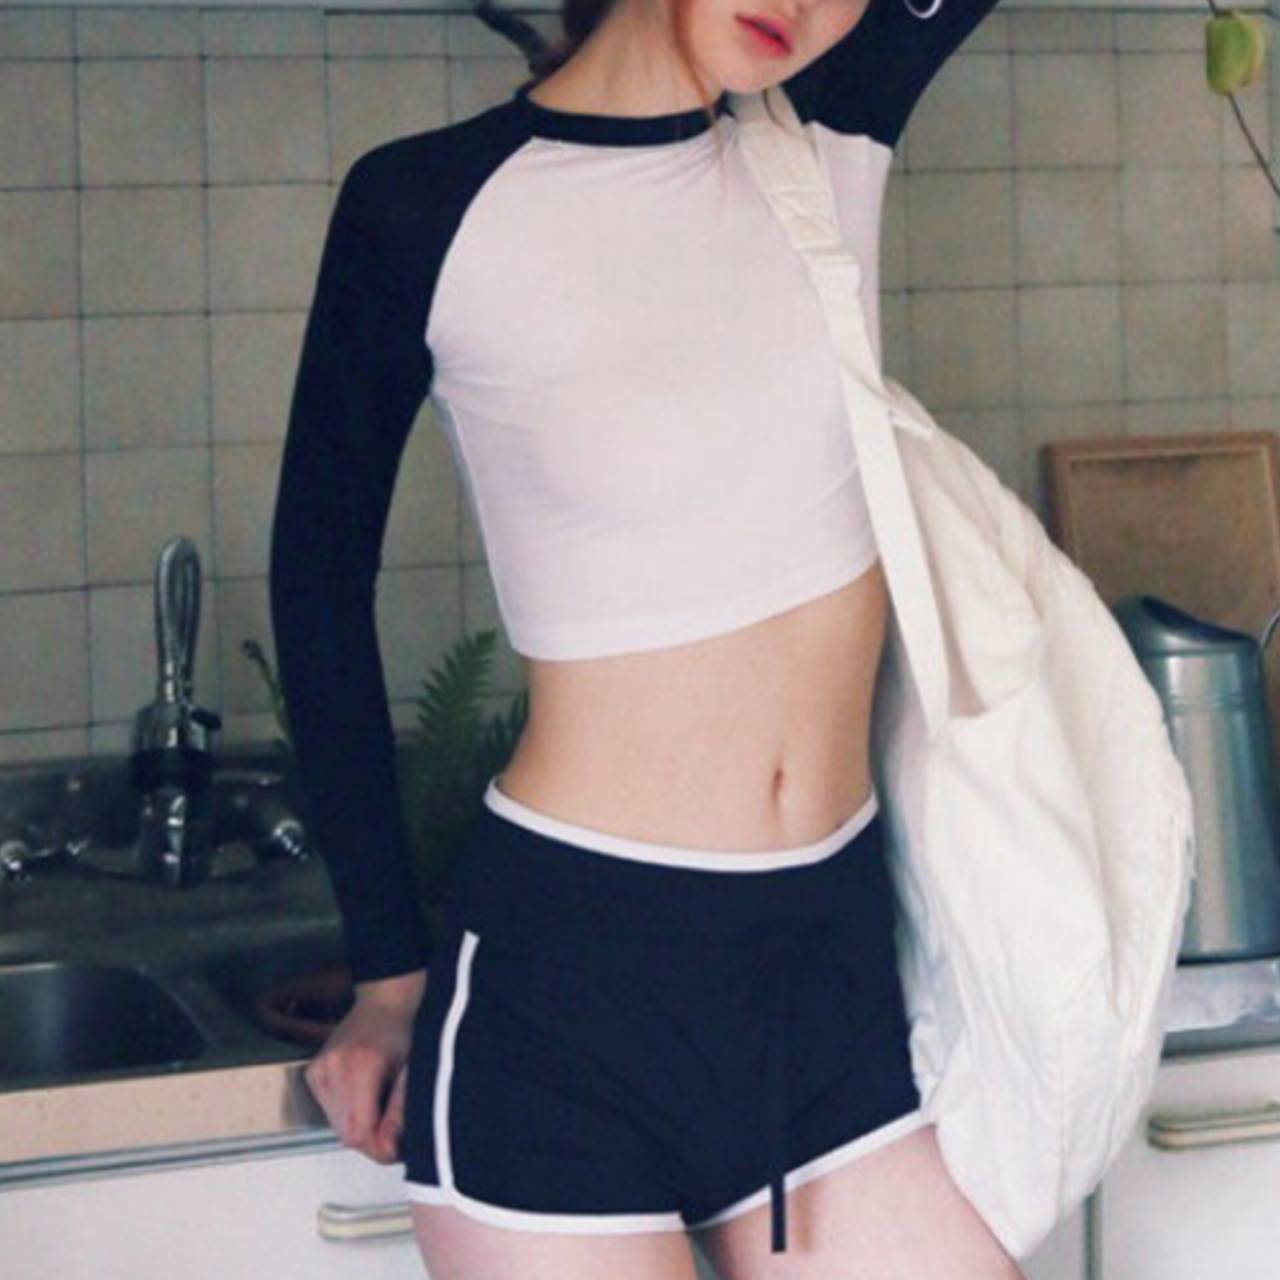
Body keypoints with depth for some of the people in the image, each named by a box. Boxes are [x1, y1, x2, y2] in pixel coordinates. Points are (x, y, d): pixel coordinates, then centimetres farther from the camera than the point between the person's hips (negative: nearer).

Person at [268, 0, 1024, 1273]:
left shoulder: (835, 134, 1)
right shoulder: (426, 208, -7)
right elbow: (322, 572, 3)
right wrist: (388, 969, 7)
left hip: (832, 946, 4)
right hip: (569, 971, -4)